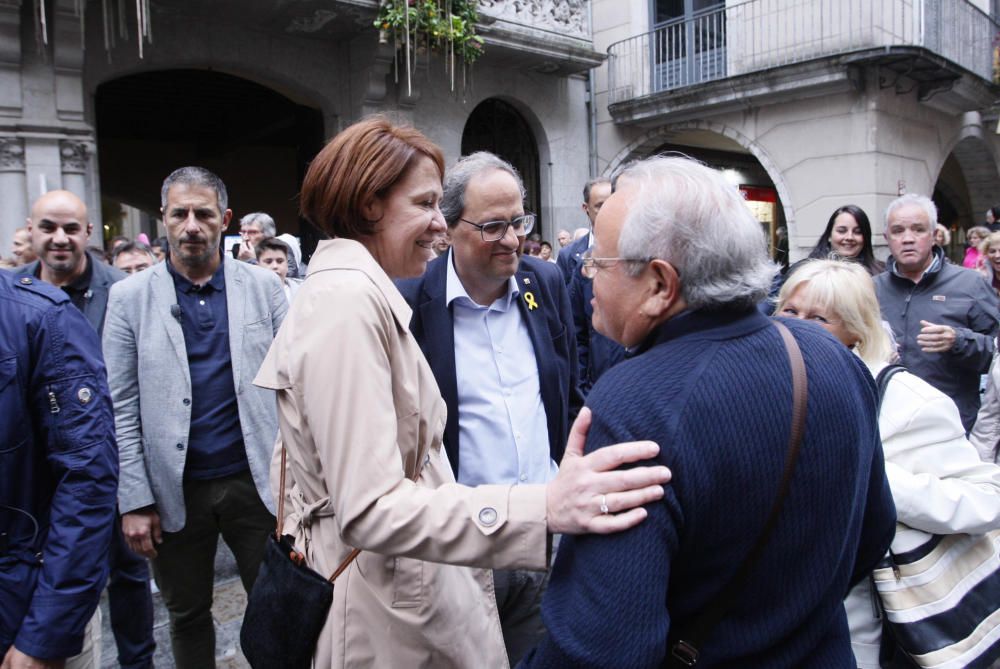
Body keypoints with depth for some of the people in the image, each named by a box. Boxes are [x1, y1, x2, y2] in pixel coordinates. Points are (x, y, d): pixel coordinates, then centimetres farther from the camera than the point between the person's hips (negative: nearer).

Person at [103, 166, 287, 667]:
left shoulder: (264, 286, -1)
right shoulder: (129, 297, -1)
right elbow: (122, 409, -2)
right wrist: (135, 499, -6)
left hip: (254, 480, 0)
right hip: (175, 490, 1)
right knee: (187, 615, 18)